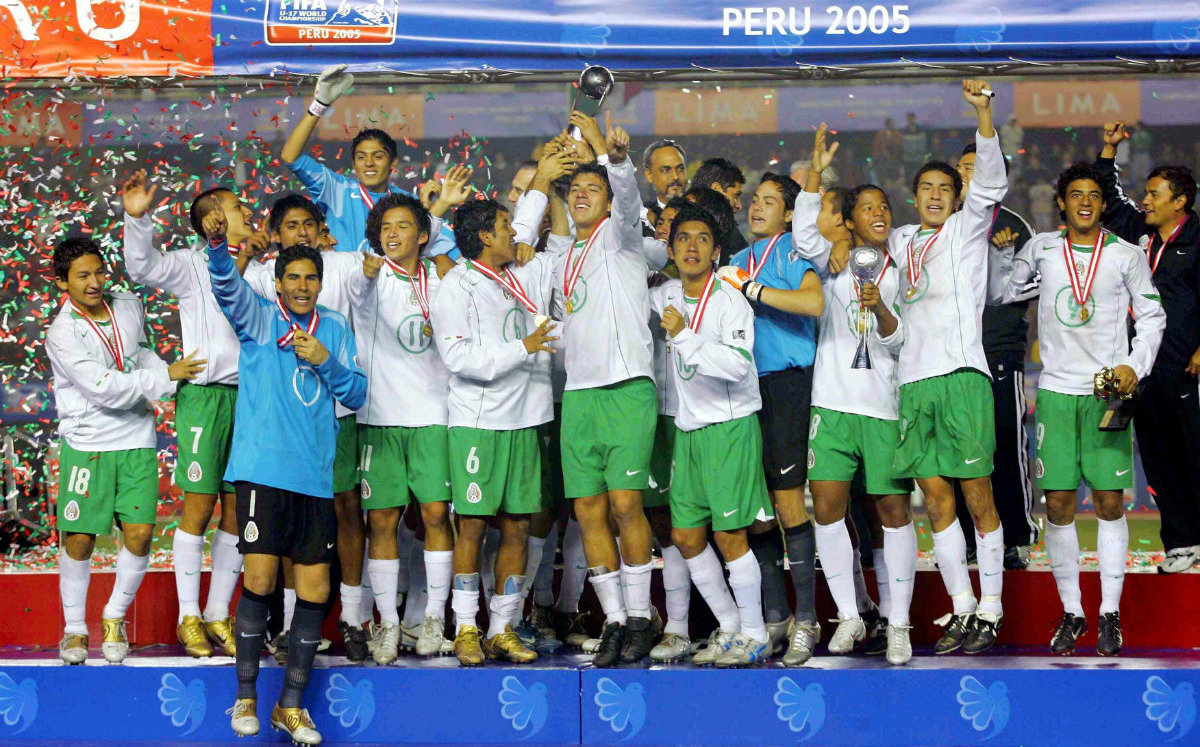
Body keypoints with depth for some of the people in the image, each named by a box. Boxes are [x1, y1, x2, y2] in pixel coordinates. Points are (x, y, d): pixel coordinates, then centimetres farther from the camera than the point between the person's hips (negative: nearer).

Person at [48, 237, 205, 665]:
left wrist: (166, 375, 6)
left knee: (139, 534, -4)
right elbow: (105, 388, -20)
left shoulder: (129, 308, 6)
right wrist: (166, 376, -16)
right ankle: (74, 628, 16)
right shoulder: (62, 334, -12)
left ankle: (115, 618, 17)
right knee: (79, 540, -1)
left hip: (137, 441, 4)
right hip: (86, 446, -4)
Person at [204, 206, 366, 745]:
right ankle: (246, 698, 6)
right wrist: (217, 242, -36)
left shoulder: (334, 327, 13)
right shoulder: (258, 317, 4)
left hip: (315, 476, 4)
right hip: (263, 470, -3)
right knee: (259, 580, -9)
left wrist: (325, 360, -7)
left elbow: (357, 395, 11)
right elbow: (227, 286, -16)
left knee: (314, 590, 3)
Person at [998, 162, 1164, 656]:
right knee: (1058, 506, 0)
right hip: (1056, 390, 1)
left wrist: (1135, 366, -4)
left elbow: (1152, 315, 7)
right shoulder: (1041, 249, 8)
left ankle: (1110, 614, 7)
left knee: (1110, 504, -2)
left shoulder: (1127, 256, 4)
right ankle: (1071, 613, 11)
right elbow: (1007, 295, 25)